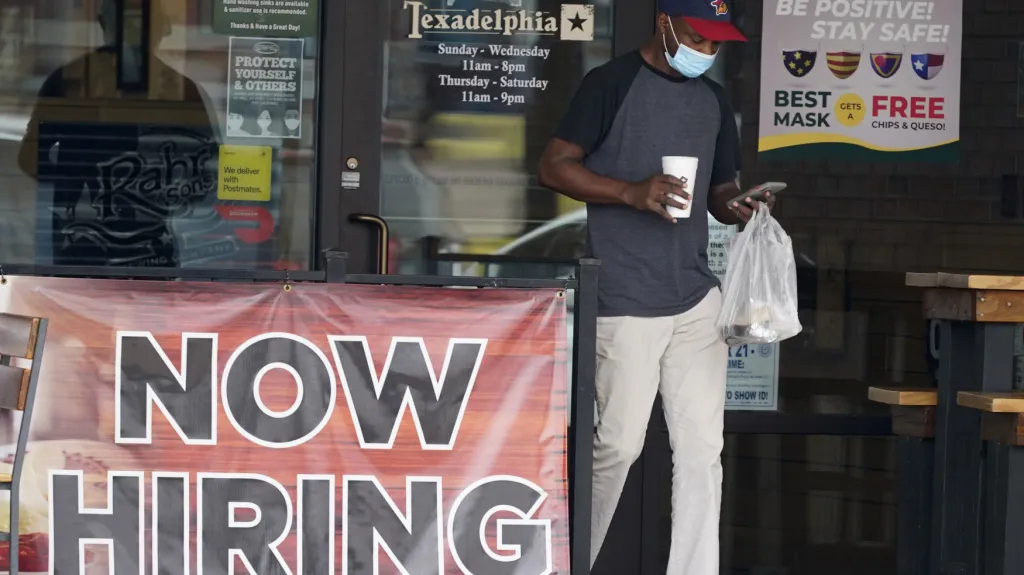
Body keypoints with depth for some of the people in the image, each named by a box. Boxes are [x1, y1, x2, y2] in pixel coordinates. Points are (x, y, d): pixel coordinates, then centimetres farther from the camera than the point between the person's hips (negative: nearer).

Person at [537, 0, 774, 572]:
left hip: (697, 296, 6)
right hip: (626, 302, -6)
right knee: (618, 445, -2)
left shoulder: (714, 99, 16)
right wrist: (632, 192, -20)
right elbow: (555, 166, -6)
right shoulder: (612, 83, -3)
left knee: (702, 449, 3)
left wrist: (738, 204, 0)